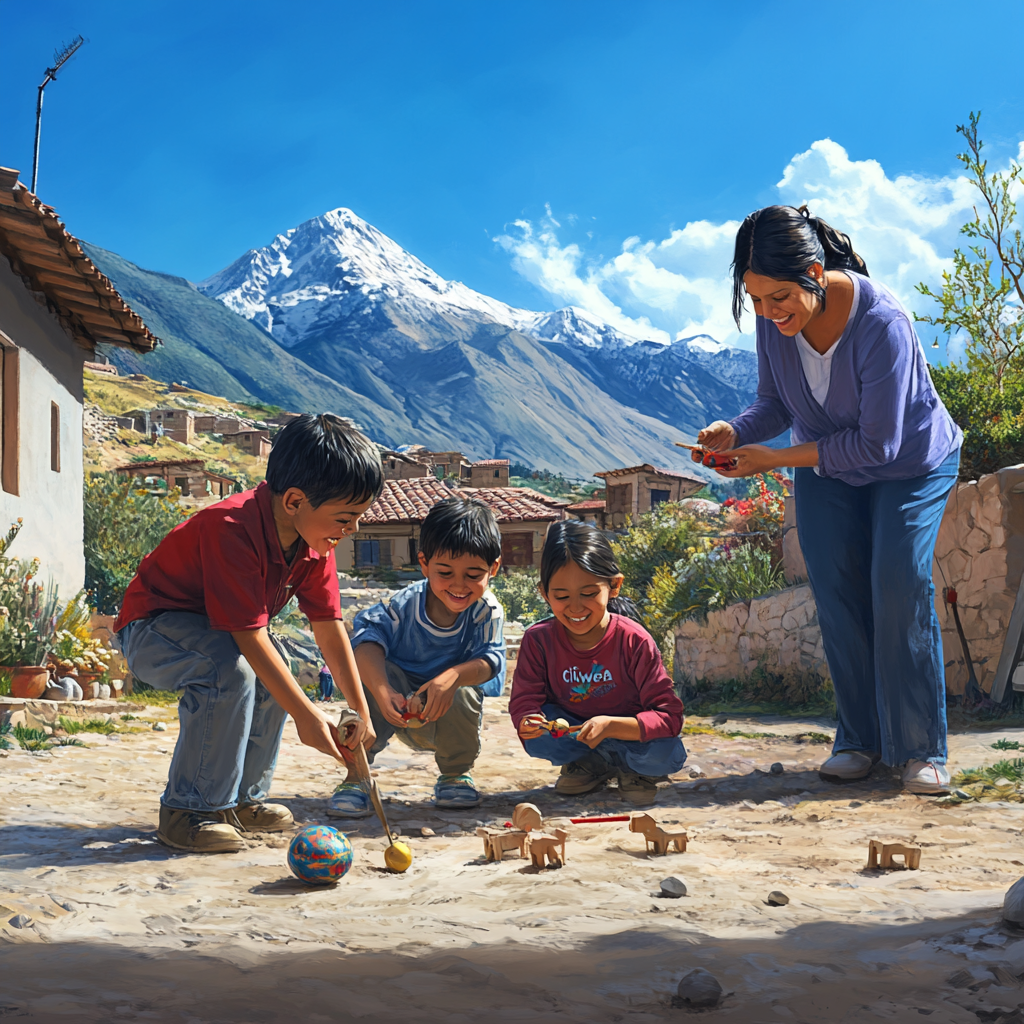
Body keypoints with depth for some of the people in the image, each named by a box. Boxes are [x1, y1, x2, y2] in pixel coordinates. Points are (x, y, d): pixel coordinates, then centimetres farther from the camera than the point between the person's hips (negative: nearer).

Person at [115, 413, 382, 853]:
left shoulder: (314, 542, -9)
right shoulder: (233, 530, -36)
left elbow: (330, 628, -6)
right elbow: (249, 635, -37)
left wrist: (360, 710, -9)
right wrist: (305, 714, -35)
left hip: (212, 627, 9)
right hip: (151, 627, -9)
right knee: (230, 669, -32)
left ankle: (242, 798, 13)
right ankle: (190, 811, -21)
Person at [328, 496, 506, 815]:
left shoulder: (487, 612, -16)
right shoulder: (405, 605, -20)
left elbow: (490, 660, -25)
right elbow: (367, 640, -35)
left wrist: (454, 676, -49)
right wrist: (383, 692, -53)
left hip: (449, 718, 1)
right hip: (404, 712, 0)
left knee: (464, 695, -33)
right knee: (376, 674, -29)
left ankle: (456, 773, 0)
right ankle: (356, 776, -20)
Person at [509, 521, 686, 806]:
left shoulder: (634, 641, -22)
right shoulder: (538, 640, -15)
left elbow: (669, 717, -23)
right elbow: (524, 703, -14)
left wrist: (609, 726, -39)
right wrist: (527, 722, -40)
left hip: (627, 733, -2)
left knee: (667, 755, -32)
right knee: (537, 740, -29)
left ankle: (634, 770, 3)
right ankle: (591, 766, 0)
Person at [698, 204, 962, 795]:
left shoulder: (882, 322, -36)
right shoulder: (775, 319, -19)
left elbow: (877, 443, -31)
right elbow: (777, 403, -4)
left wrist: (777, 458, -30)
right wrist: (737, 433, -26)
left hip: (912, 465, -5)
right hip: (826, 469, 5)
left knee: (899, 583, -16)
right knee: (838, 595, -3)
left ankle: (922, 751, -7)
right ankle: (860, 741, 7)